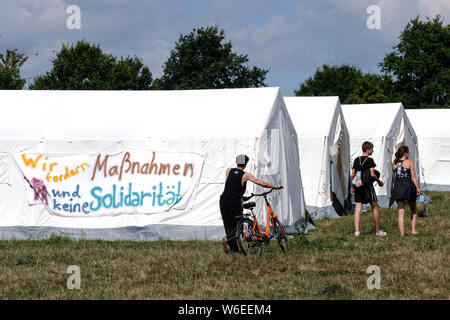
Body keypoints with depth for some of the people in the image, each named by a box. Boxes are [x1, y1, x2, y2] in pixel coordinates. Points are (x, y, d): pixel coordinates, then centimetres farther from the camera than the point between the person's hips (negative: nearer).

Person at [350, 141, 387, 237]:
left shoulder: (356, 160, 8)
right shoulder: (369, 160, -10)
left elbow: (352, 175, 10)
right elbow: (372, 174, -17)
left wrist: (352, 186, 20)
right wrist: (379, 181, -1)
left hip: (357, 186, 5)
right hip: (367, 186, -5)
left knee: (357, 209, 4)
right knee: (375, 208, 6)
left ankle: (357, 231, -2)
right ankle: (378, 231, 10)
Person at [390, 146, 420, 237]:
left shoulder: (394, 163, 8)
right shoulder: (409, 162, -3)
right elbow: (413, 176, -7)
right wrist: (417, 187, -6)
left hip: (397, 187, 3)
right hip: (408, 186, -3)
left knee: (401, 212, 1)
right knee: (413, 209, 17)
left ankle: (402, 234, -4)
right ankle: (413, 230, 11)